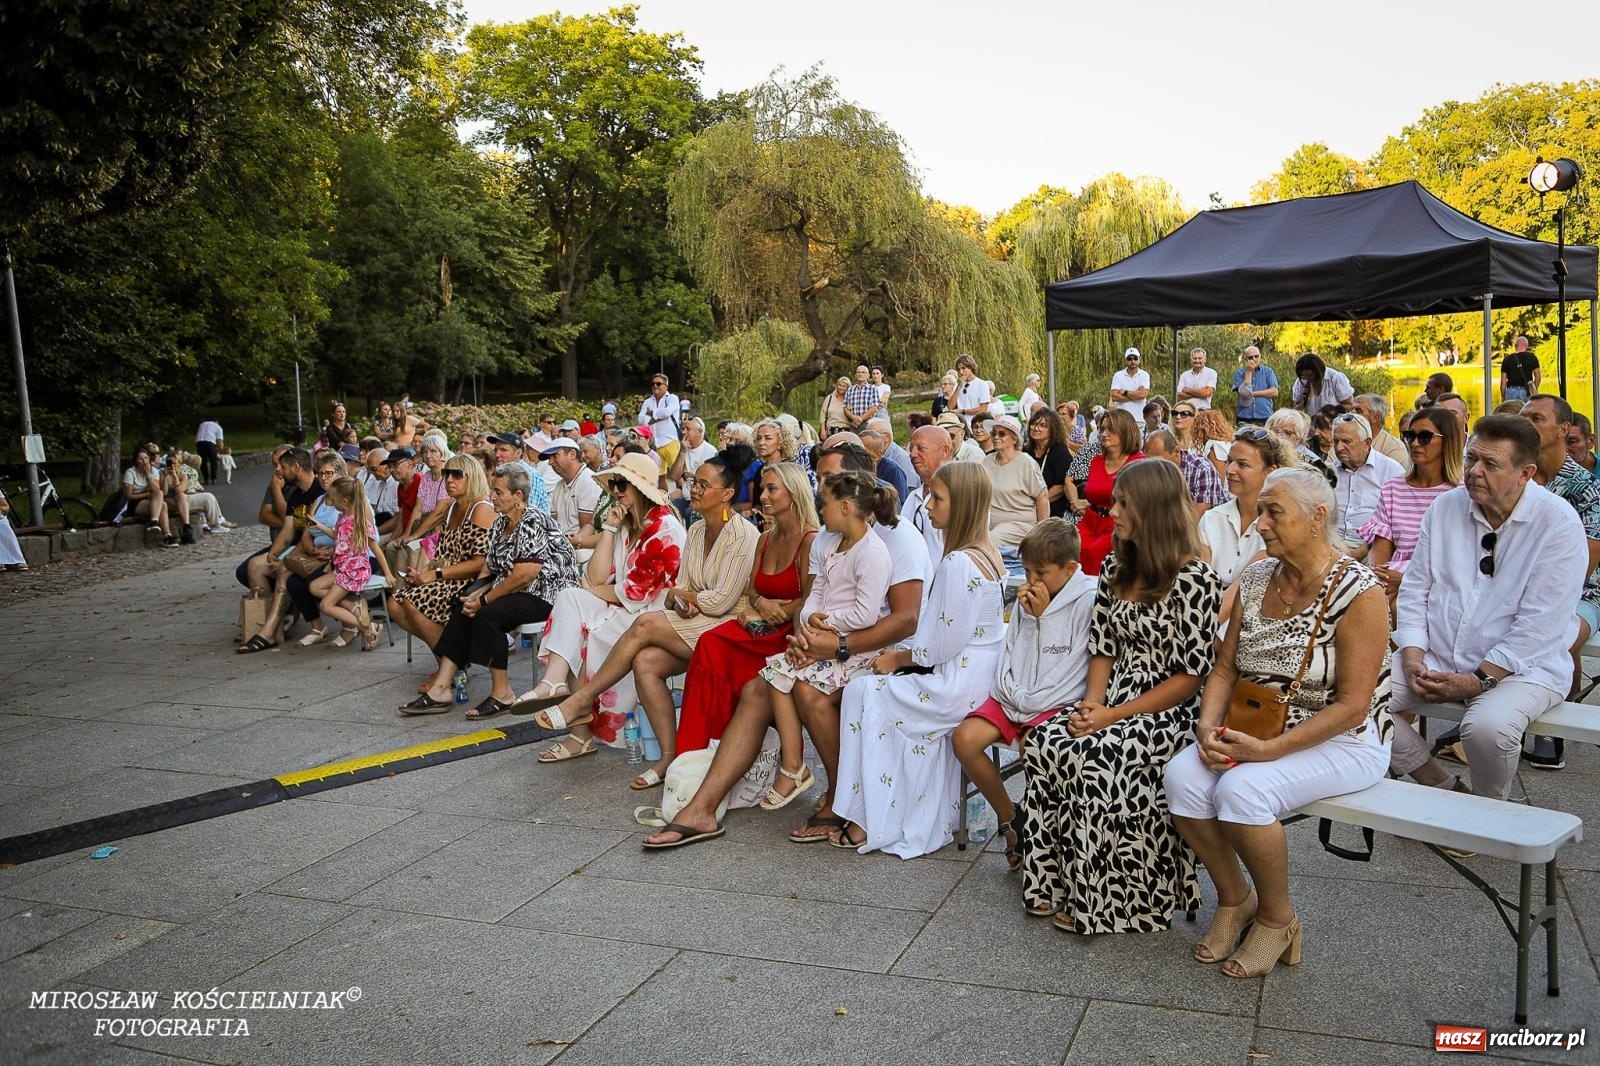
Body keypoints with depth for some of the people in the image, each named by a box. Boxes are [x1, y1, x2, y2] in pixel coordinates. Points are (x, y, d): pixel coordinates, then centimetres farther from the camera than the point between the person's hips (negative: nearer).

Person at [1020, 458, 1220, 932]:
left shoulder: (1193, 577, -12)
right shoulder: (1115, 567, 10)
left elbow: (1191, 675, -13)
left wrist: (1113, 716, -17)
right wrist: (1091, 705, -7)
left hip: (1170, 712, -6)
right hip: (1113, 705, 6)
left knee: (1096, 758, -31)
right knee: (1042, 742, -20)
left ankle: (1099, 900, -13)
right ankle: (1054, 883, -10)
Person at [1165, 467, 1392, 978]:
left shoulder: (1358, 592, -16)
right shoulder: (1256, 580, 3)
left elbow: (1352, 705, -18)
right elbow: (1225, 668, 7)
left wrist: (1270, 749, -24)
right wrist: (1209, 726, -11)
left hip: (1343, 743, -6)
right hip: (1255, 731, 6)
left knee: (1242, 789, -31)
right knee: (1181, 775, -20)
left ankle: (1277, 918, -3)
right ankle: (1234, 898, 4)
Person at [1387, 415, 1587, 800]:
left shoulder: (1557, 523, -10)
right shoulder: (1446, 507, 5)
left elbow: (1539, 625, -14)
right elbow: (1415, 590, 7)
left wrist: (1477, 681, -19)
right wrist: (1413, 659, -7)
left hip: (1523, 666, -5)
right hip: (1435, 659, 5)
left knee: (1488, 726, -35)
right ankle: (1445, 790, 2)